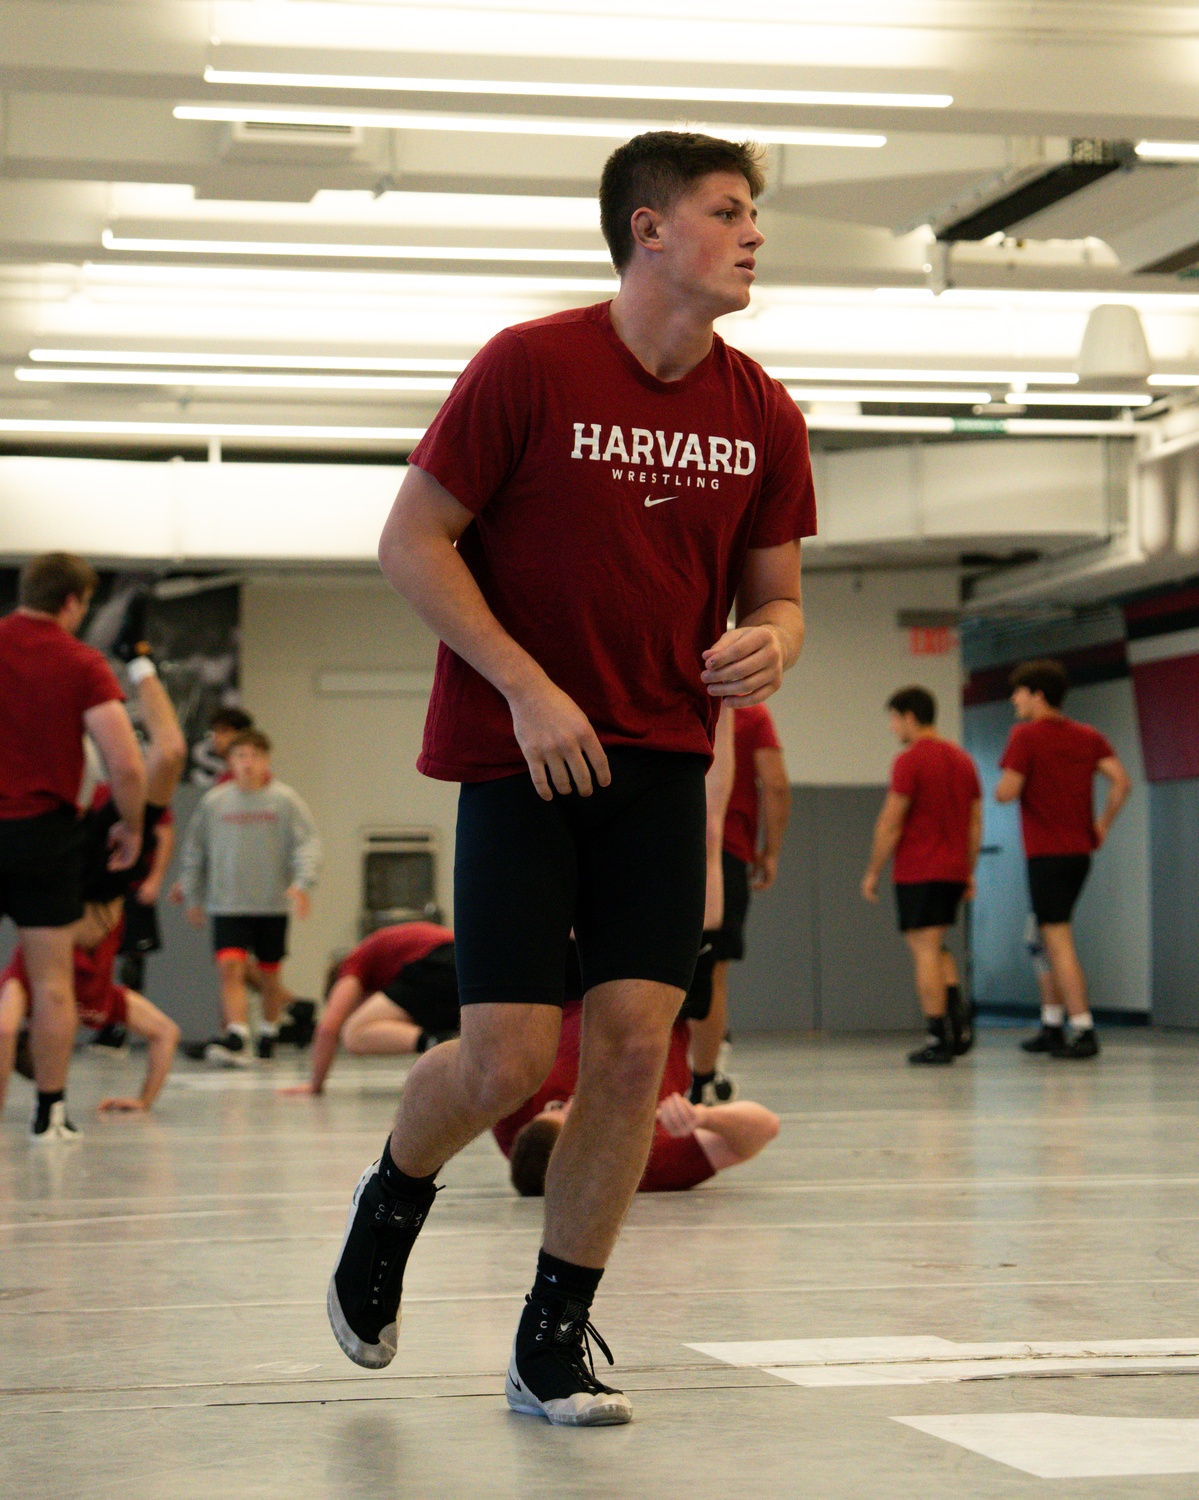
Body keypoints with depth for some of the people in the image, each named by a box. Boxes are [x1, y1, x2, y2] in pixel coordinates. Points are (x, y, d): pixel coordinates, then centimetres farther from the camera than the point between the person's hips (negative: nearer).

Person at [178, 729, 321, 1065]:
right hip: (227, 905, 0)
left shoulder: (285, 799, 0)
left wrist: (302, 882, -19)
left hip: (273, 904, 0)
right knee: (230, 967, -16)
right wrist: (192, 896, 15)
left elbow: (308, 843, -4)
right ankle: (236, 1039, -23)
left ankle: (268, 1034, 28)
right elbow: (194, 849, 15)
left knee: (269, 974, 10)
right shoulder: (214, 801, 5)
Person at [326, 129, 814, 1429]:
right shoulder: (530, 366, -9)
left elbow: (772, 594, 13)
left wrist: (769, 645, -12)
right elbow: (410, 544, -7)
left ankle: (552, 1343, 9)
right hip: (517, 753, -4)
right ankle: (390, 1204, 26)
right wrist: (528, 689, -15)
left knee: (635, 1042, -5)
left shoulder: (761, 416, 4)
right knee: (511, 1058, -9)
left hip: (663, 758, 4)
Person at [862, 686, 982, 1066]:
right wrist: (969, 872, 20)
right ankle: (959, 1019, 1)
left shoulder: (910, 760, -9)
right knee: (935, 948, 19)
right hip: (955, 870, 7)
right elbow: (975, 823, 15)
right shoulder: (962, 760, 13)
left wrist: (873, 872, -4)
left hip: (917, 872, -7)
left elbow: (891, 822, -11)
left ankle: (939, 1040, -6)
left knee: (925, 950, -4)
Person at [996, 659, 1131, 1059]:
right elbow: (1122, 782, -1)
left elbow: (1006, 792, -16)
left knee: (1059, 942, -6)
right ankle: (1052, 1026, 21)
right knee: (1055, 939, 18)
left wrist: (1002, 786, 7)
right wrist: (1102, 827, 6)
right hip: (1080, 850, 7)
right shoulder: (1088, 736, 9)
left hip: (1046, 853, -7)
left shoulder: (1026, 735, -9)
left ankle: (1083, 1030, -12)